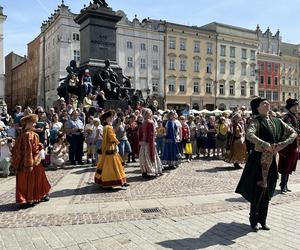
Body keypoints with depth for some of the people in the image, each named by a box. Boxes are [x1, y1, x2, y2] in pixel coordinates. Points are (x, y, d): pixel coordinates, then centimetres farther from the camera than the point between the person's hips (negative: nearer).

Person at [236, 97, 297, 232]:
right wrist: (266, 145, -29)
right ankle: (254, 221, 20)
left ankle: (263, 220, 28)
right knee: (257, 191, 3)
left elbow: (293, 133, 8)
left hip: (272, 161, 6)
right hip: (259, 160, -6)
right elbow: (249, 135, -29)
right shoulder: (257, 121, -10)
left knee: (267, 192, 13)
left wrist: (282, 144, -7)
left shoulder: (277, 121, 8)